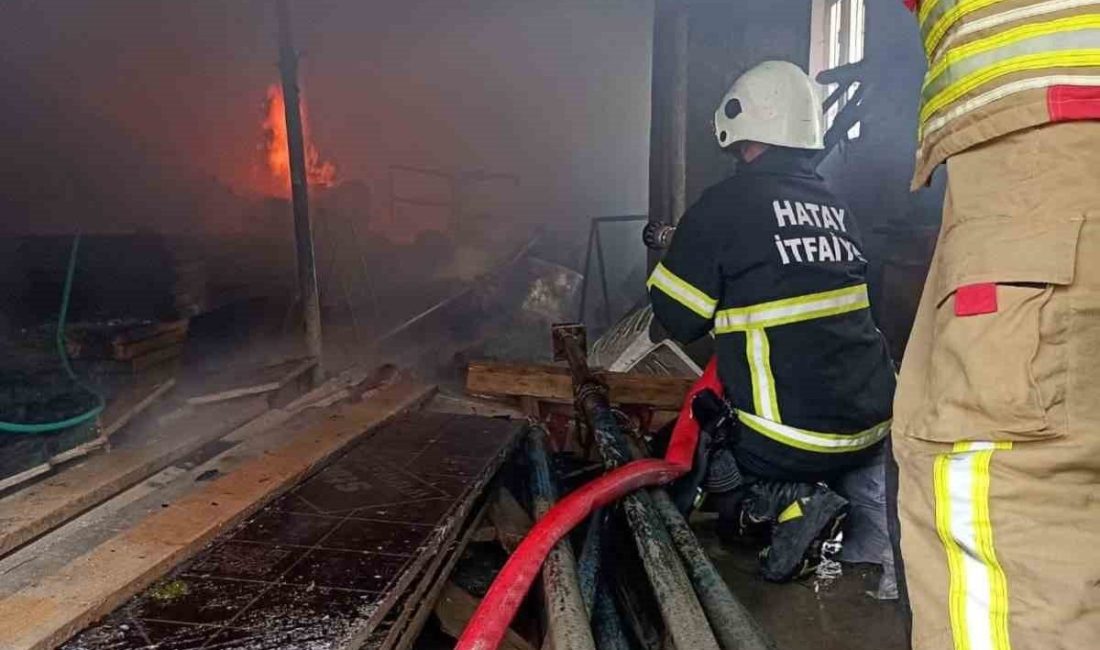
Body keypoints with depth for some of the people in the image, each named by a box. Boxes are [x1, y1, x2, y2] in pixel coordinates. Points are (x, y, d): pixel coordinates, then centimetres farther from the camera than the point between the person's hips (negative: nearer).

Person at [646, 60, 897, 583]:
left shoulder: (725, 204, -13)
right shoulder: (837, 207, 6)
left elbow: (678, 320, -9)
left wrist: (682, 256, 11)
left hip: (791, 439, -7)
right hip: (873, 426, 7)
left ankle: (783, 501, -3)